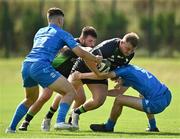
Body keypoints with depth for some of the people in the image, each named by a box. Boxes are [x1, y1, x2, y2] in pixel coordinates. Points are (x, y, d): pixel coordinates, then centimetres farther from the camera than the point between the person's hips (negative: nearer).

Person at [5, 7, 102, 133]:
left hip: (26, 65, 7)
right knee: (70, 92, 0)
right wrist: (96, 59, 19)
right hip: (41, 66, -7)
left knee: (31, 99, 30)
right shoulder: (62, 34, 9)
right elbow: (80, 53, 3)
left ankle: (12, 127, 25)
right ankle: (61, 121, -19)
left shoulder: (40, 32, 27)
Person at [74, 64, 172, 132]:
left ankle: (108, 127, 17)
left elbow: (103, 76, -14)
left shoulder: (126, 69, -5)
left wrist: (82, 75, -4)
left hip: (158, 104, -9)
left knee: (119, 100, -3)